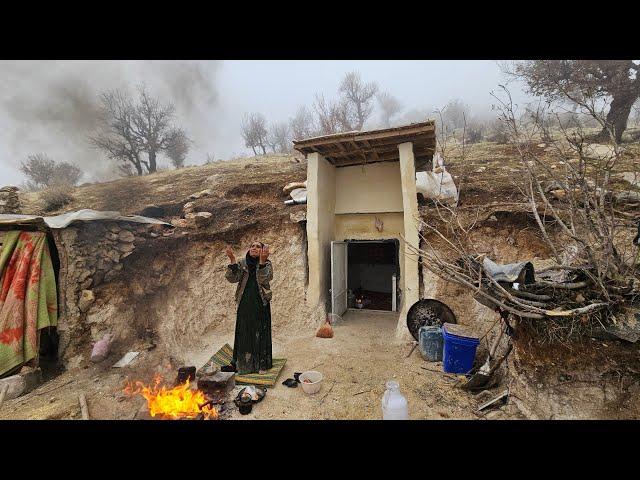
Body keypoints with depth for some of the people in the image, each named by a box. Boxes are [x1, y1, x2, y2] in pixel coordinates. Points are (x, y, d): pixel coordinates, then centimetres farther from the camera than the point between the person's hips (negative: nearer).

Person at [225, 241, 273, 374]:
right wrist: (232, 260, -19)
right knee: (243, 333, 8)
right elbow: (232, 278, -9)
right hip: (244, 304, 2)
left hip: (261, 304, -2)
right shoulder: (241, 263, 5)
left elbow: (264, 279, -19)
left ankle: (261, 364, 16)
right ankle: (243, 364, 24)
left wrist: (262, 261, -31)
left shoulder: (267, 264, -1)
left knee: (260, 333, 4)